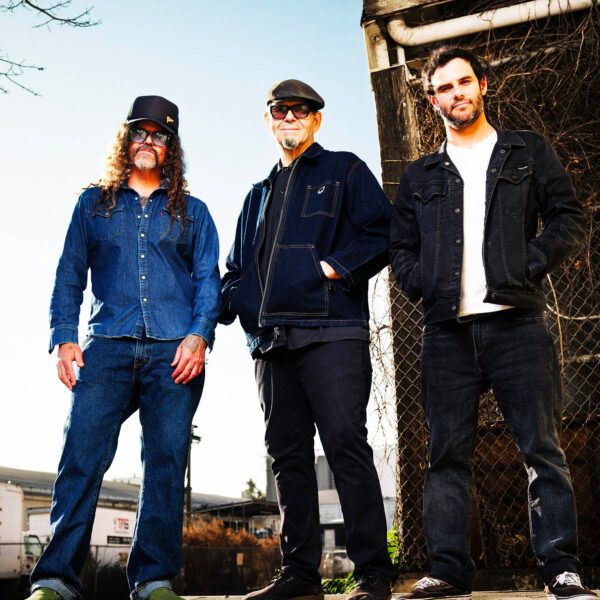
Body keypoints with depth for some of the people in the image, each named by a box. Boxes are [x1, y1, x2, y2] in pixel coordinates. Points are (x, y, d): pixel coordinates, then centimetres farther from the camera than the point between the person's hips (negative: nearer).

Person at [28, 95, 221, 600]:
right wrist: (65, 337, 0)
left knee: (167, 463, -5)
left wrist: (199, 335, -7)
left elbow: (208, 280, 10)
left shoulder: (192, 212, 18)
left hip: (174, 351, 0)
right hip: (108, 346, 0)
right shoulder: (94, 204, 19)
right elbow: (70, 275, 14)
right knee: (81, 457, -10)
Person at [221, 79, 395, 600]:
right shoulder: (260, 194, 27)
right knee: (289, 455, 5)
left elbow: (382, 235, -1)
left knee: (346, 444, -11)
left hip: (331, 332, -6)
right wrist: (232, 301, 8)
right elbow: (238, 266, 28)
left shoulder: (345, 171, 11)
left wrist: (332, 267, -12)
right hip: (271, 341, 6)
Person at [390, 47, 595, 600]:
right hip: (447, 330, 2)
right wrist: (424, 285, -3)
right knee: (448, 453, 2)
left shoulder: (527, 152, 15)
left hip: (516, 321, -2)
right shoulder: (419, 176, 20)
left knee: (542, 446, -2)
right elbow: (401, 248, 17)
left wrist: (529, 267, -8)